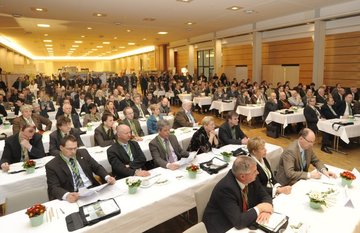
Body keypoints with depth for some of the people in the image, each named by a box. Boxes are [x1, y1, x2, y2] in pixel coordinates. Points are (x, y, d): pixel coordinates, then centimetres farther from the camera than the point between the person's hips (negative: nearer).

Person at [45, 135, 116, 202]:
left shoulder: (83, 153, 9)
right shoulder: (52, 166, -2)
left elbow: (97, 167, 13)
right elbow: (53, 187, -9)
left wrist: (107, 177, -7)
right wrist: (66, 195, -31)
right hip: (74, 195, -1)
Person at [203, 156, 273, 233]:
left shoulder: (251, 179, -11)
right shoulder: (226, 188, -31)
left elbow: (265, 196, 1)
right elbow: (238, 222, -31)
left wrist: (266, 209, -19)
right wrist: (260, 208, -22)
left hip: (244, 220, 6)